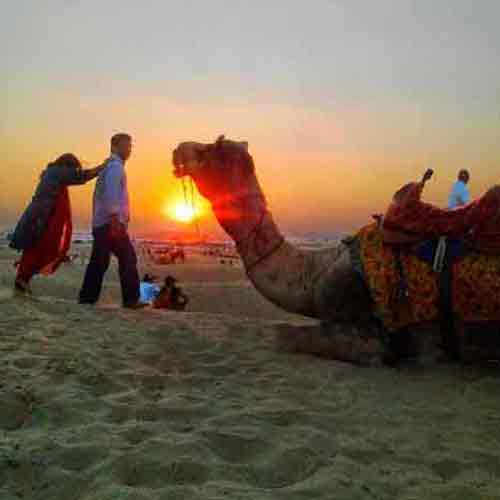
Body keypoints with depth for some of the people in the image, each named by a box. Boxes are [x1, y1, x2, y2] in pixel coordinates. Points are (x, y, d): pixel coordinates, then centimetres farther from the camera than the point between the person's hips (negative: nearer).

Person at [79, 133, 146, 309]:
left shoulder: (106, 166, 21)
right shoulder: (116, 166, -8)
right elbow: (112, 194, -20)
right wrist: (115, 219, -25)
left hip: (100, 223, 10)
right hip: (111, 223, -10)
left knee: (99, 261, 10)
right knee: (128, 258, -7)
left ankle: (87, 297, 12)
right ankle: (131, 299, -7)